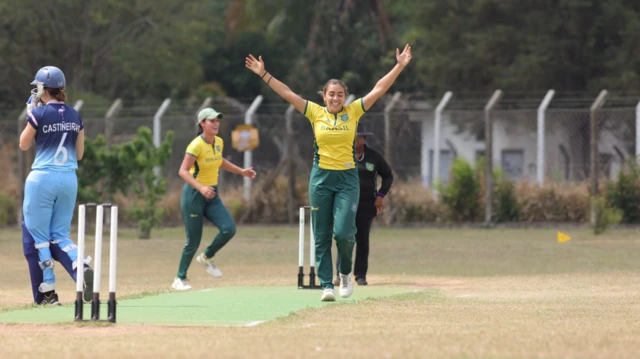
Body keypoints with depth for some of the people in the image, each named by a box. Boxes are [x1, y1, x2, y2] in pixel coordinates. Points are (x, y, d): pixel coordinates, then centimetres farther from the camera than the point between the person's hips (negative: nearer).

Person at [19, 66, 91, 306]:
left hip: (42, 178, -5)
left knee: (39, 235, 4)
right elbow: (79, 154, 11)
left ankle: (48, 292, 0)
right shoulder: (75, 116, 6)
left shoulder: (39, 113, -10)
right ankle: (82, 268, -17)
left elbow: (24, 145, 4)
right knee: (61, 235, 13)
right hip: (69, 179, 5)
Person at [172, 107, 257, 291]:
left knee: (229, 229, -13)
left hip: (212, 195, 6)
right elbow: (183, 171, -24)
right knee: (193, 241, -2)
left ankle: (207, 257, 13)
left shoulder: (219, 142, 3)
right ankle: (180, 279, 16)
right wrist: (201, 188, -37)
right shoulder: (196, 145, -19)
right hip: (193, 195, -6)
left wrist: (241, 171, 21)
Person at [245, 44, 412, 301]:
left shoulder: (353, 112, 3)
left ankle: (345, 273, 13)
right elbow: (287, 93, 2)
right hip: (321, 177, 1)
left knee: (343, 232, -13)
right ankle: (326, 285, 7)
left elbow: (378, 90, 0)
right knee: (322, 236, 2)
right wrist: (263, 74, -1)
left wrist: (400, 66, -4)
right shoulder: (316, 113, 3)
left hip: (347, 178, -1)